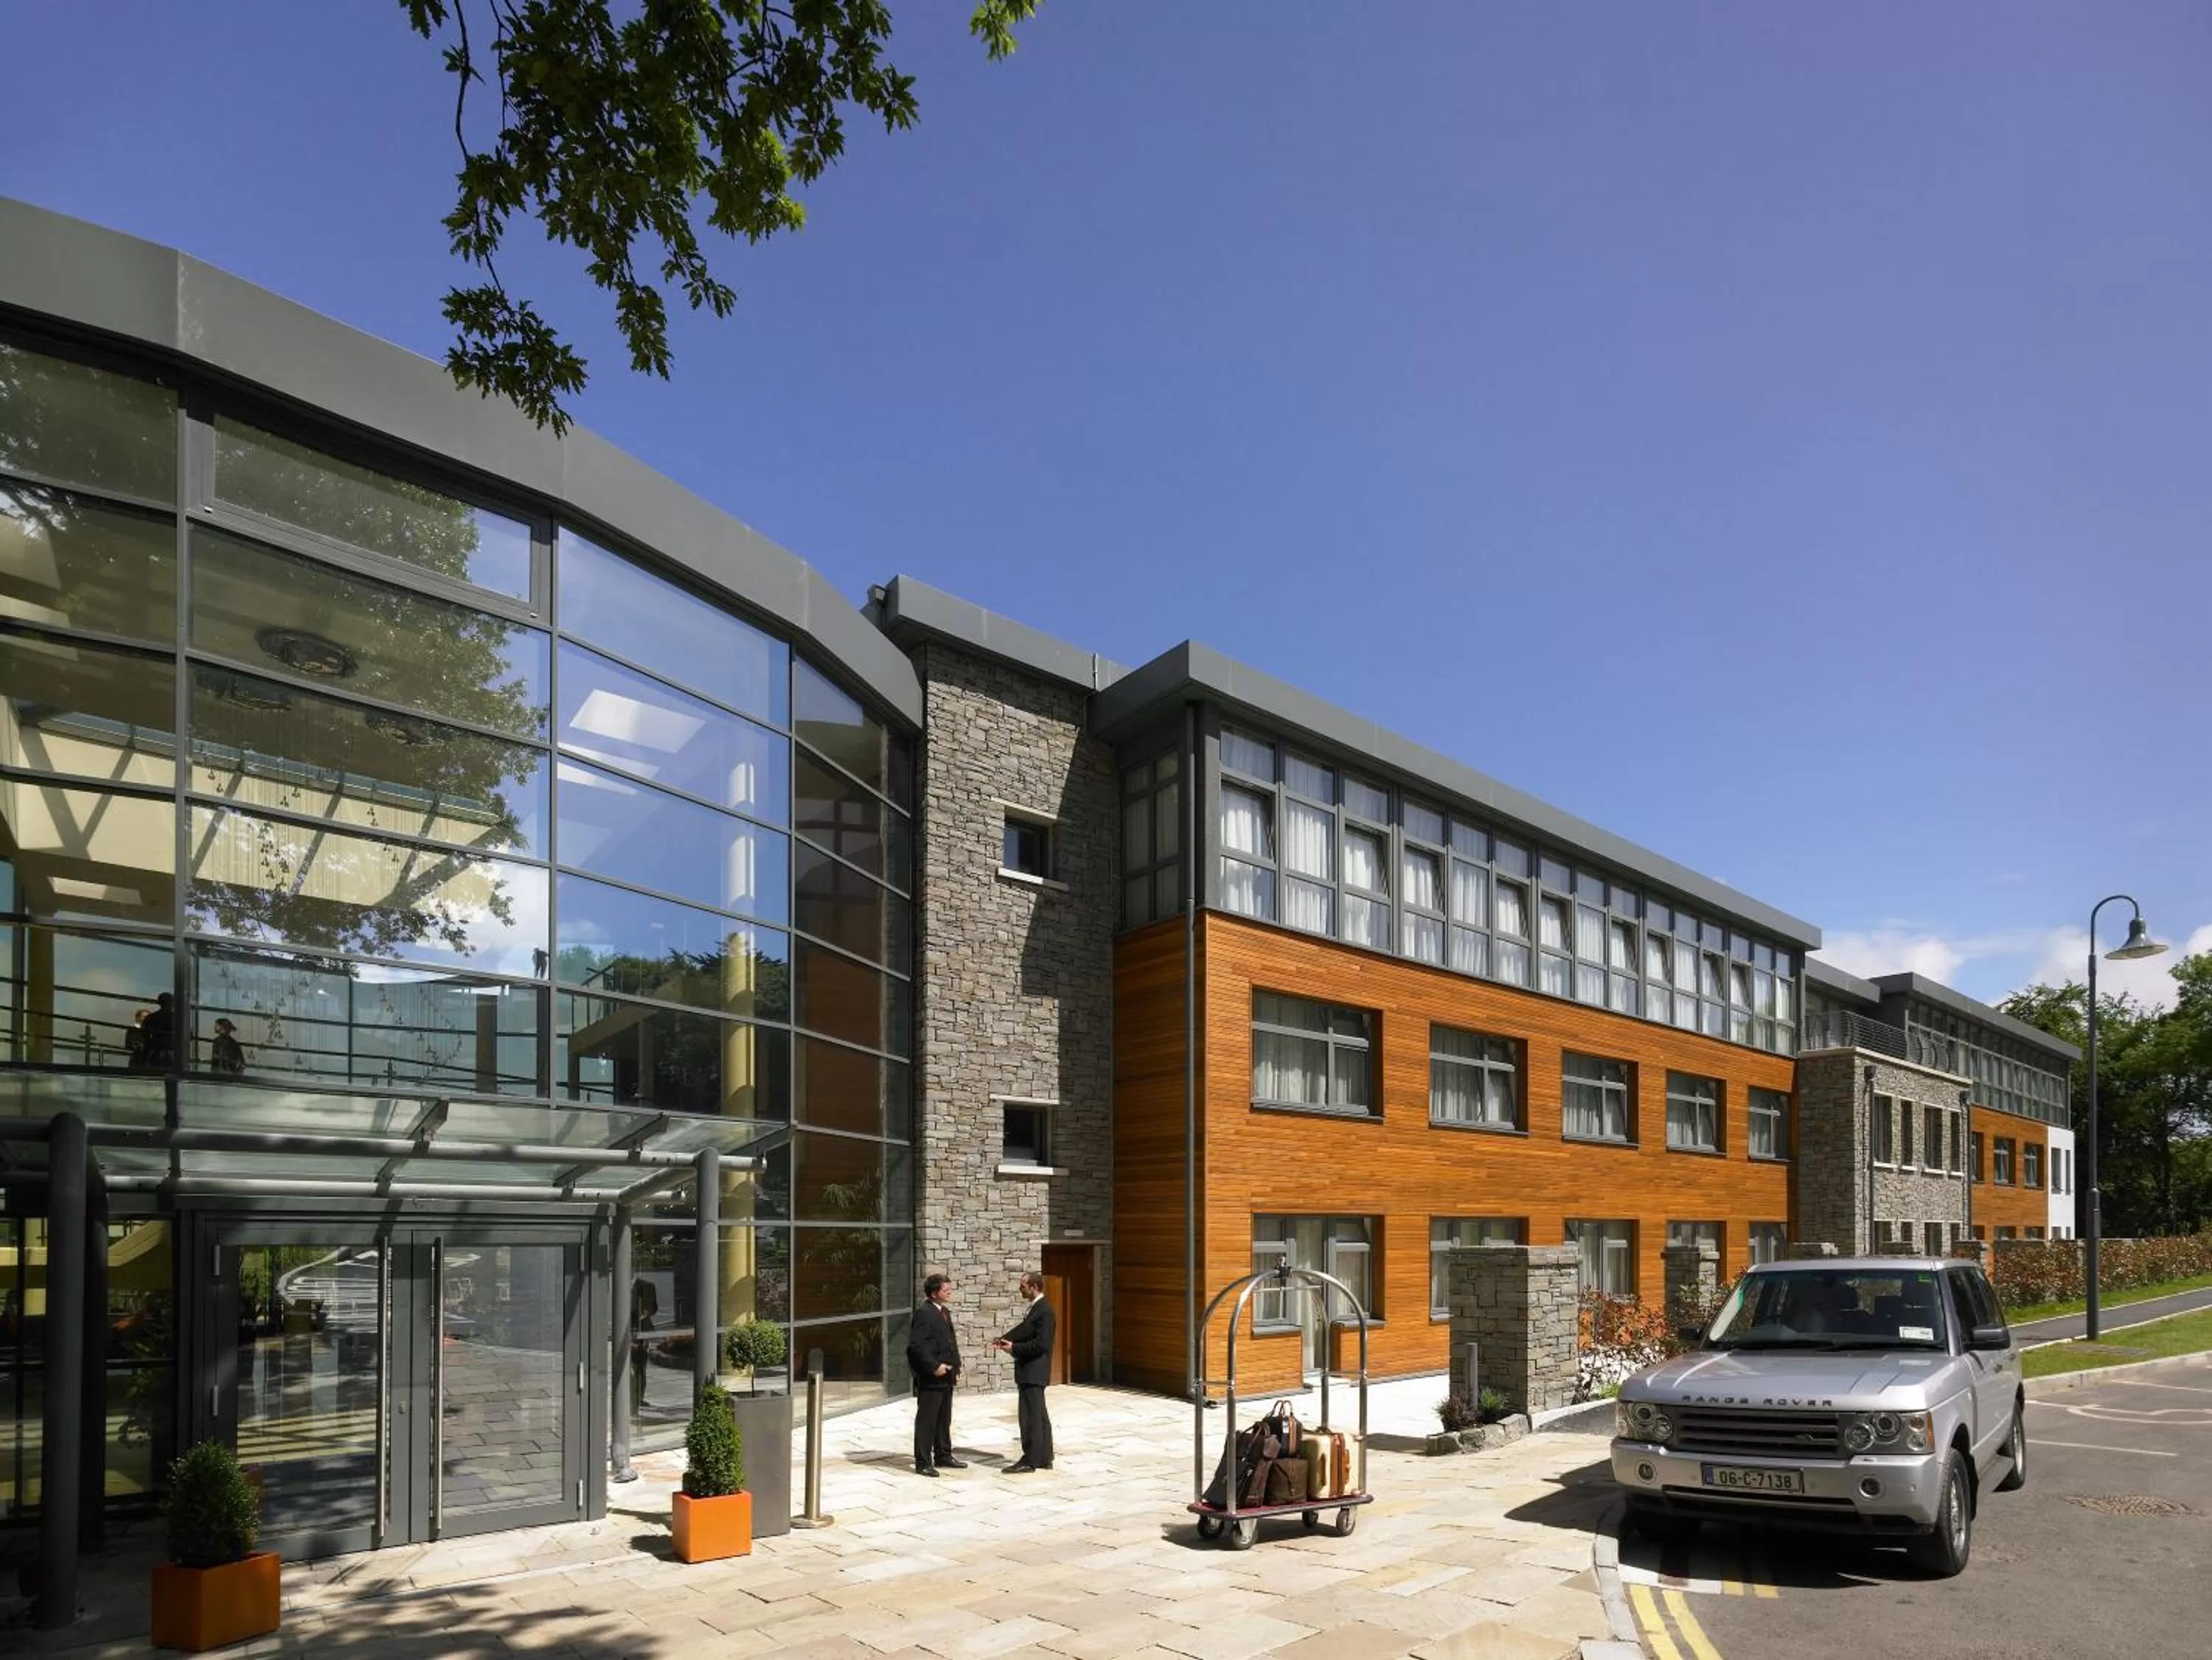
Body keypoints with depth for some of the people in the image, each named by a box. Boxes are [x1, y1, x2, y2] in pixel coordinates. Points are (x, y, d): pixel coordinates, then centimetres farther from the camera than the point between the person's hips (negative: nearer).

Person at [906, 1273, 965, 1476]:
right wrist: (934, 1366, -22)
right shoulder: (923, 1313, -15)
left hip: (946, 1377, 9)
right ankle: (923, 1463, 5)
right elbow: (916, 1345, -22)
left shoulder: (945, 1312, 15)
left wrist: (955, 1367, 13)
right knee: (926, 1421, -1)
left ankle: (943, 1456, 29)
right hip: (930, 1378, -9)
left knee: (944, 1419, 17)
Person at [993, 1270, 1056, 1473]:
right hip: (1030, 1372, 10)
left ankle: (1030, 1460, 1)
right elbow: (1023, 1331, 15)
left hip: (1033, 1372, -10)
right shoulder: (1035, 1308, 12)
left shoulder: (1045, 1311, -18)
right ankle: (1044, 1458, 22)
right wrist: (1004, 1340, 0)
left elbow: (1041, 1344, -22)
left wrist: (1014, 1348, -16)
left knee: (1030, 1416, -4)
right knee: (1039, 1416, 14)